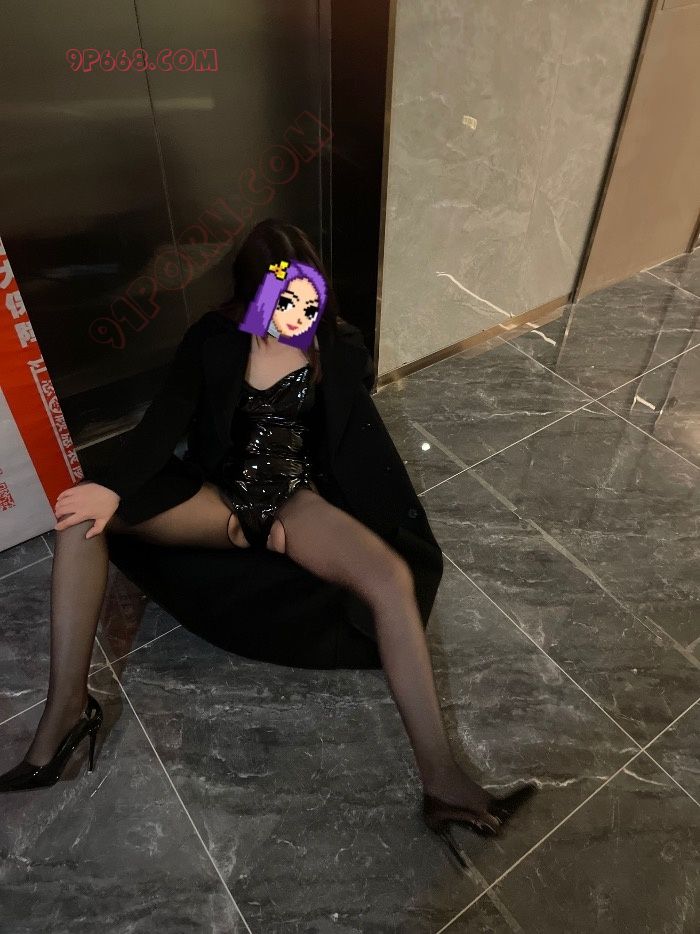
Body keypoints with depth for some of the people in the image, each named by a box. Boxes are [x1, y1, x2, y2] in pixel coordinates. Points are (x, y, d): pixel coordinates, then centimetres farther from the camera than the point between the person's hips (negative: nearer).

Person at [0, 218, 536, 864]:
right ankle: (66, 708, -21)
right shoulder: (214, 338, -3)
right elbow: (167, 422, -10)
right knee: (80, 517, -19)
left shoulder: (334, 350, -2)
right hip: (220, 494, 2)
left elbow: (356, 442, 6)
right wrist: (113, 489, -26)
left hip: (295, 498, -1)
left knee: (392, 579, -30)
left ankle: (442, 783, -29)